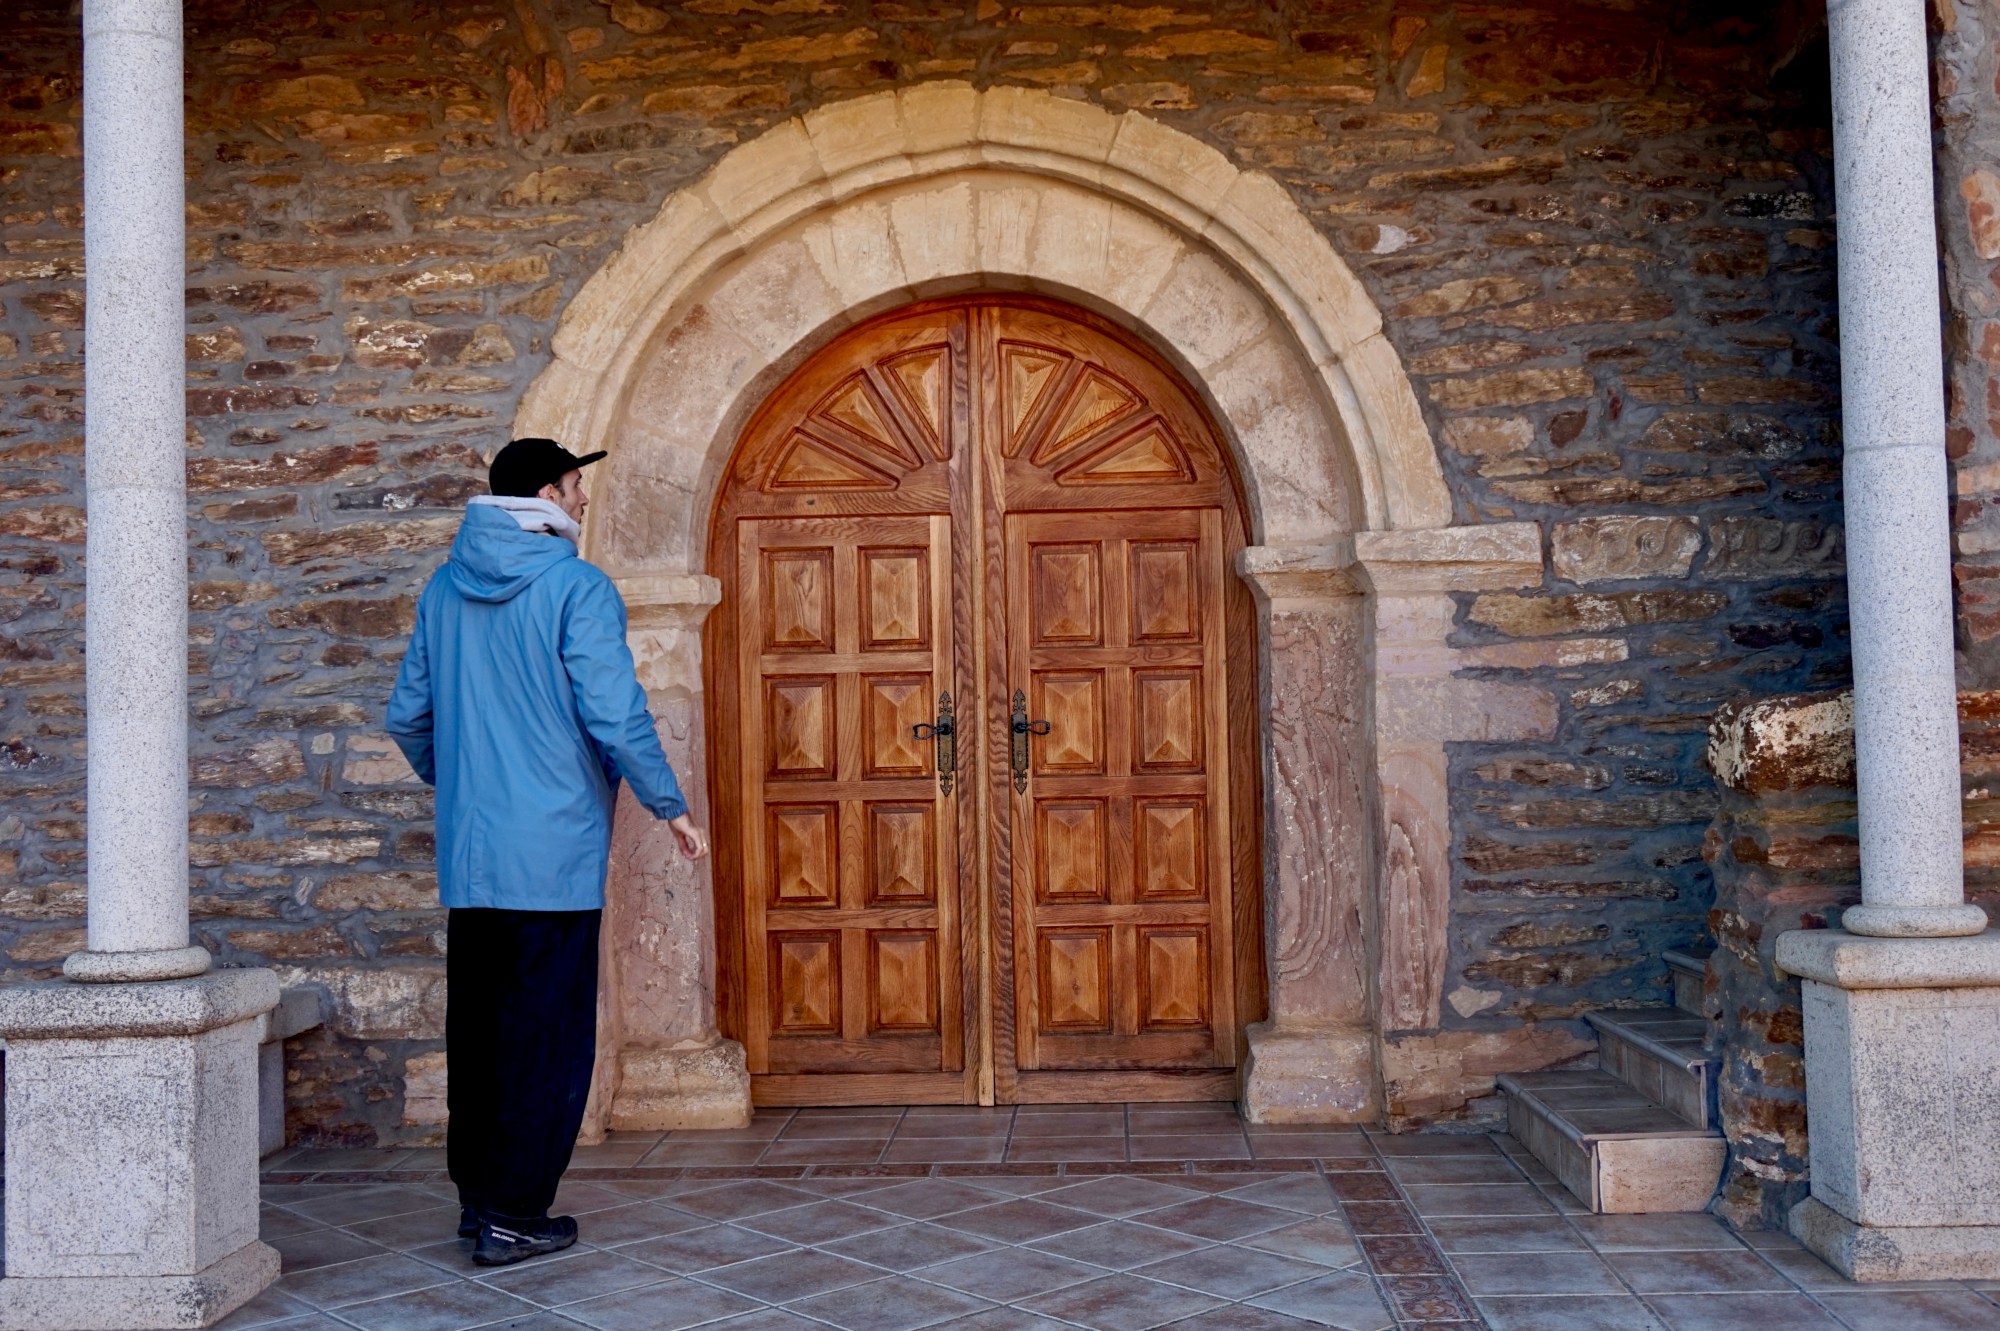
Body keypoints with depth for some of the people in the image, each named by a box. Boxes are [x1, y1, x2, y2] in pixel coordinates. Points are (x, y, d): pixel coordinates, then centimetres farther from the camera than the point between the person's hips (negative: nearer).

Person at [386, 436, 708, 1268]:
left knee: (476, 1027, 15)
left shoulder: (444, 591, 10)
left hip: (467, 854, 7)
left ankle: (477, 1195, 25)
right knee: (546, 1034, 2)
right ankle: (513, 1218, 6)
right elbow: (617, 717, -15)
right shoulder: (576, 589, -10)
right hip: (553, 849, -7)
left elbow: (408, 717, 15)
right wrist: (672, 808, -3)